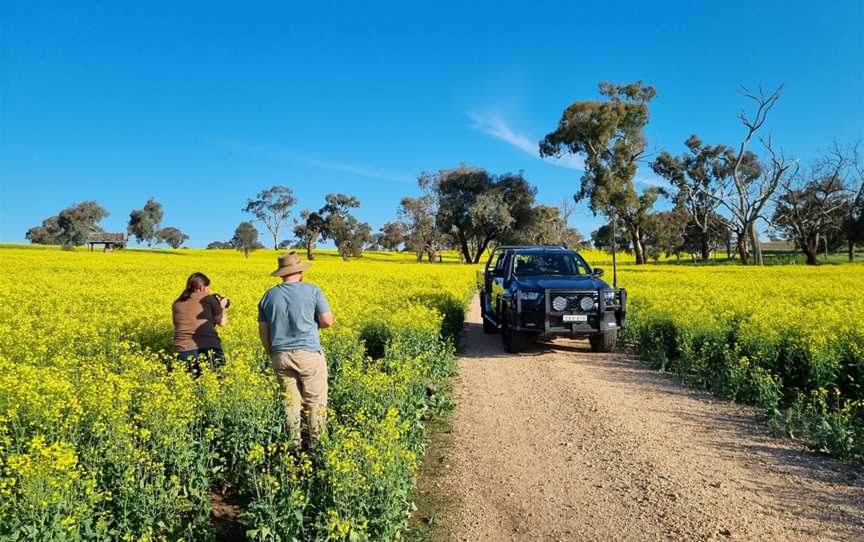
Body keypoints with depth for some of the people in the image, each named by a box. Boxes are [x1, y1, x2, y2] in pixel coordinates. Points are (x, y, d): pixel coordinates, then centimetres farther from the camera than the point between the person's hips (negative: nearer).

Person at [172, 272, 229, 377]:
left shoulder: (177, 304, 17)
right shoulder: (208, 299, 4)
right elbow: (222, 323, 4)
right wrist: (222, 307, 22)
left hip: (184, 350, 3)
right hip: (209, 347, -3)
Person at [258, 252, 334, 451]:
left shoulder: (269, 295, 7)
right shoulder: (313, 290, -4)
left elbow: (263, 330, 9)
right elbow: (327, 321, -7)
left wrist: (272, 354, 19)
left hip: (280, 355, 4)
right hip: (308, 353, -4)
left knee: (291, 402, 11)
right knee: (315, 402, 6)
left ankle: (295, 446, 15)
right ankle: (315, 445, 11)